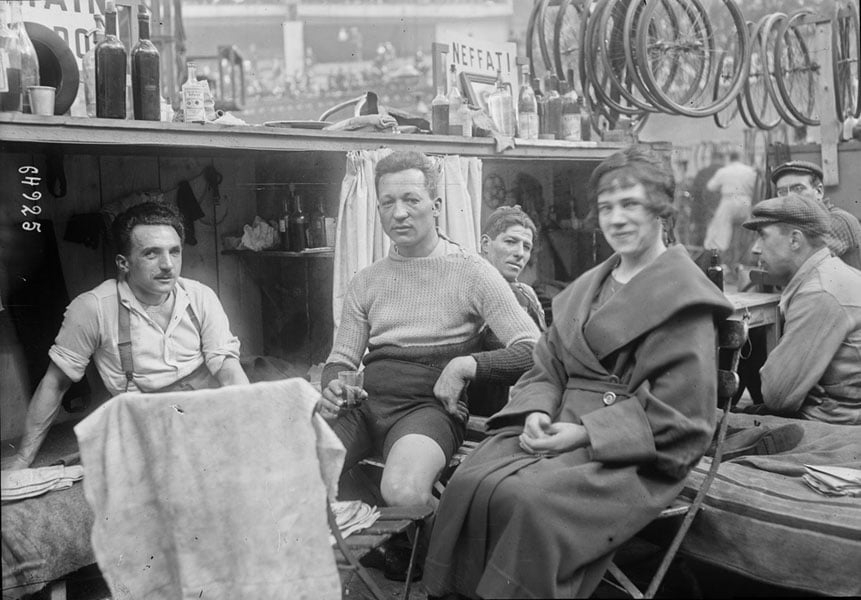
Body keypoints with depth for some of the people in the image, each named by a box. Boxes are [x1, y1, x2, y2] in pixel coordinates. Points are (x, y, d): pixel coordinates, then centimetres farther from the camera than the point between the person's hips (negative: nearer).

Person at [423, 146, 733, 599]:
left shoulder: (682, 294, -3)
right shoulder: (587, 285, 19)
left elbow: (679, 410, -9)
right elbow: (547, 366, 16)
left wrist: (587, 433, -14)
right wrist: (538, 411, -6)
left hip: (635, 452, -5)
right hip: (559, 425, 6)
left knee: (531, 501, -31)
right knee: (470, 485, -20)